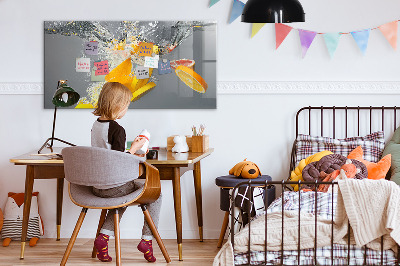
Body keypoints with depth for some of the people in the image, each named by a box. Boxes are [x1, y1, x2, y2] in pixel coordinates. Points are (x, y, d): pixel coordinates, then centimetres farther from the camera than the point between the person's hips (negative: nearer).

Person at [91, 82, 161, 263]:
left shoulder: (95, 125, 6)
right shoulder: (117, 129, -20)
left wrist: (130, 154, 20)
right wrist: (134, 148, -8)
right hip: (114, 186, -8)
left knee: (123, 195, 36)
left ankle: (104, 236, 18)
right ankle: (147, 239, 9)